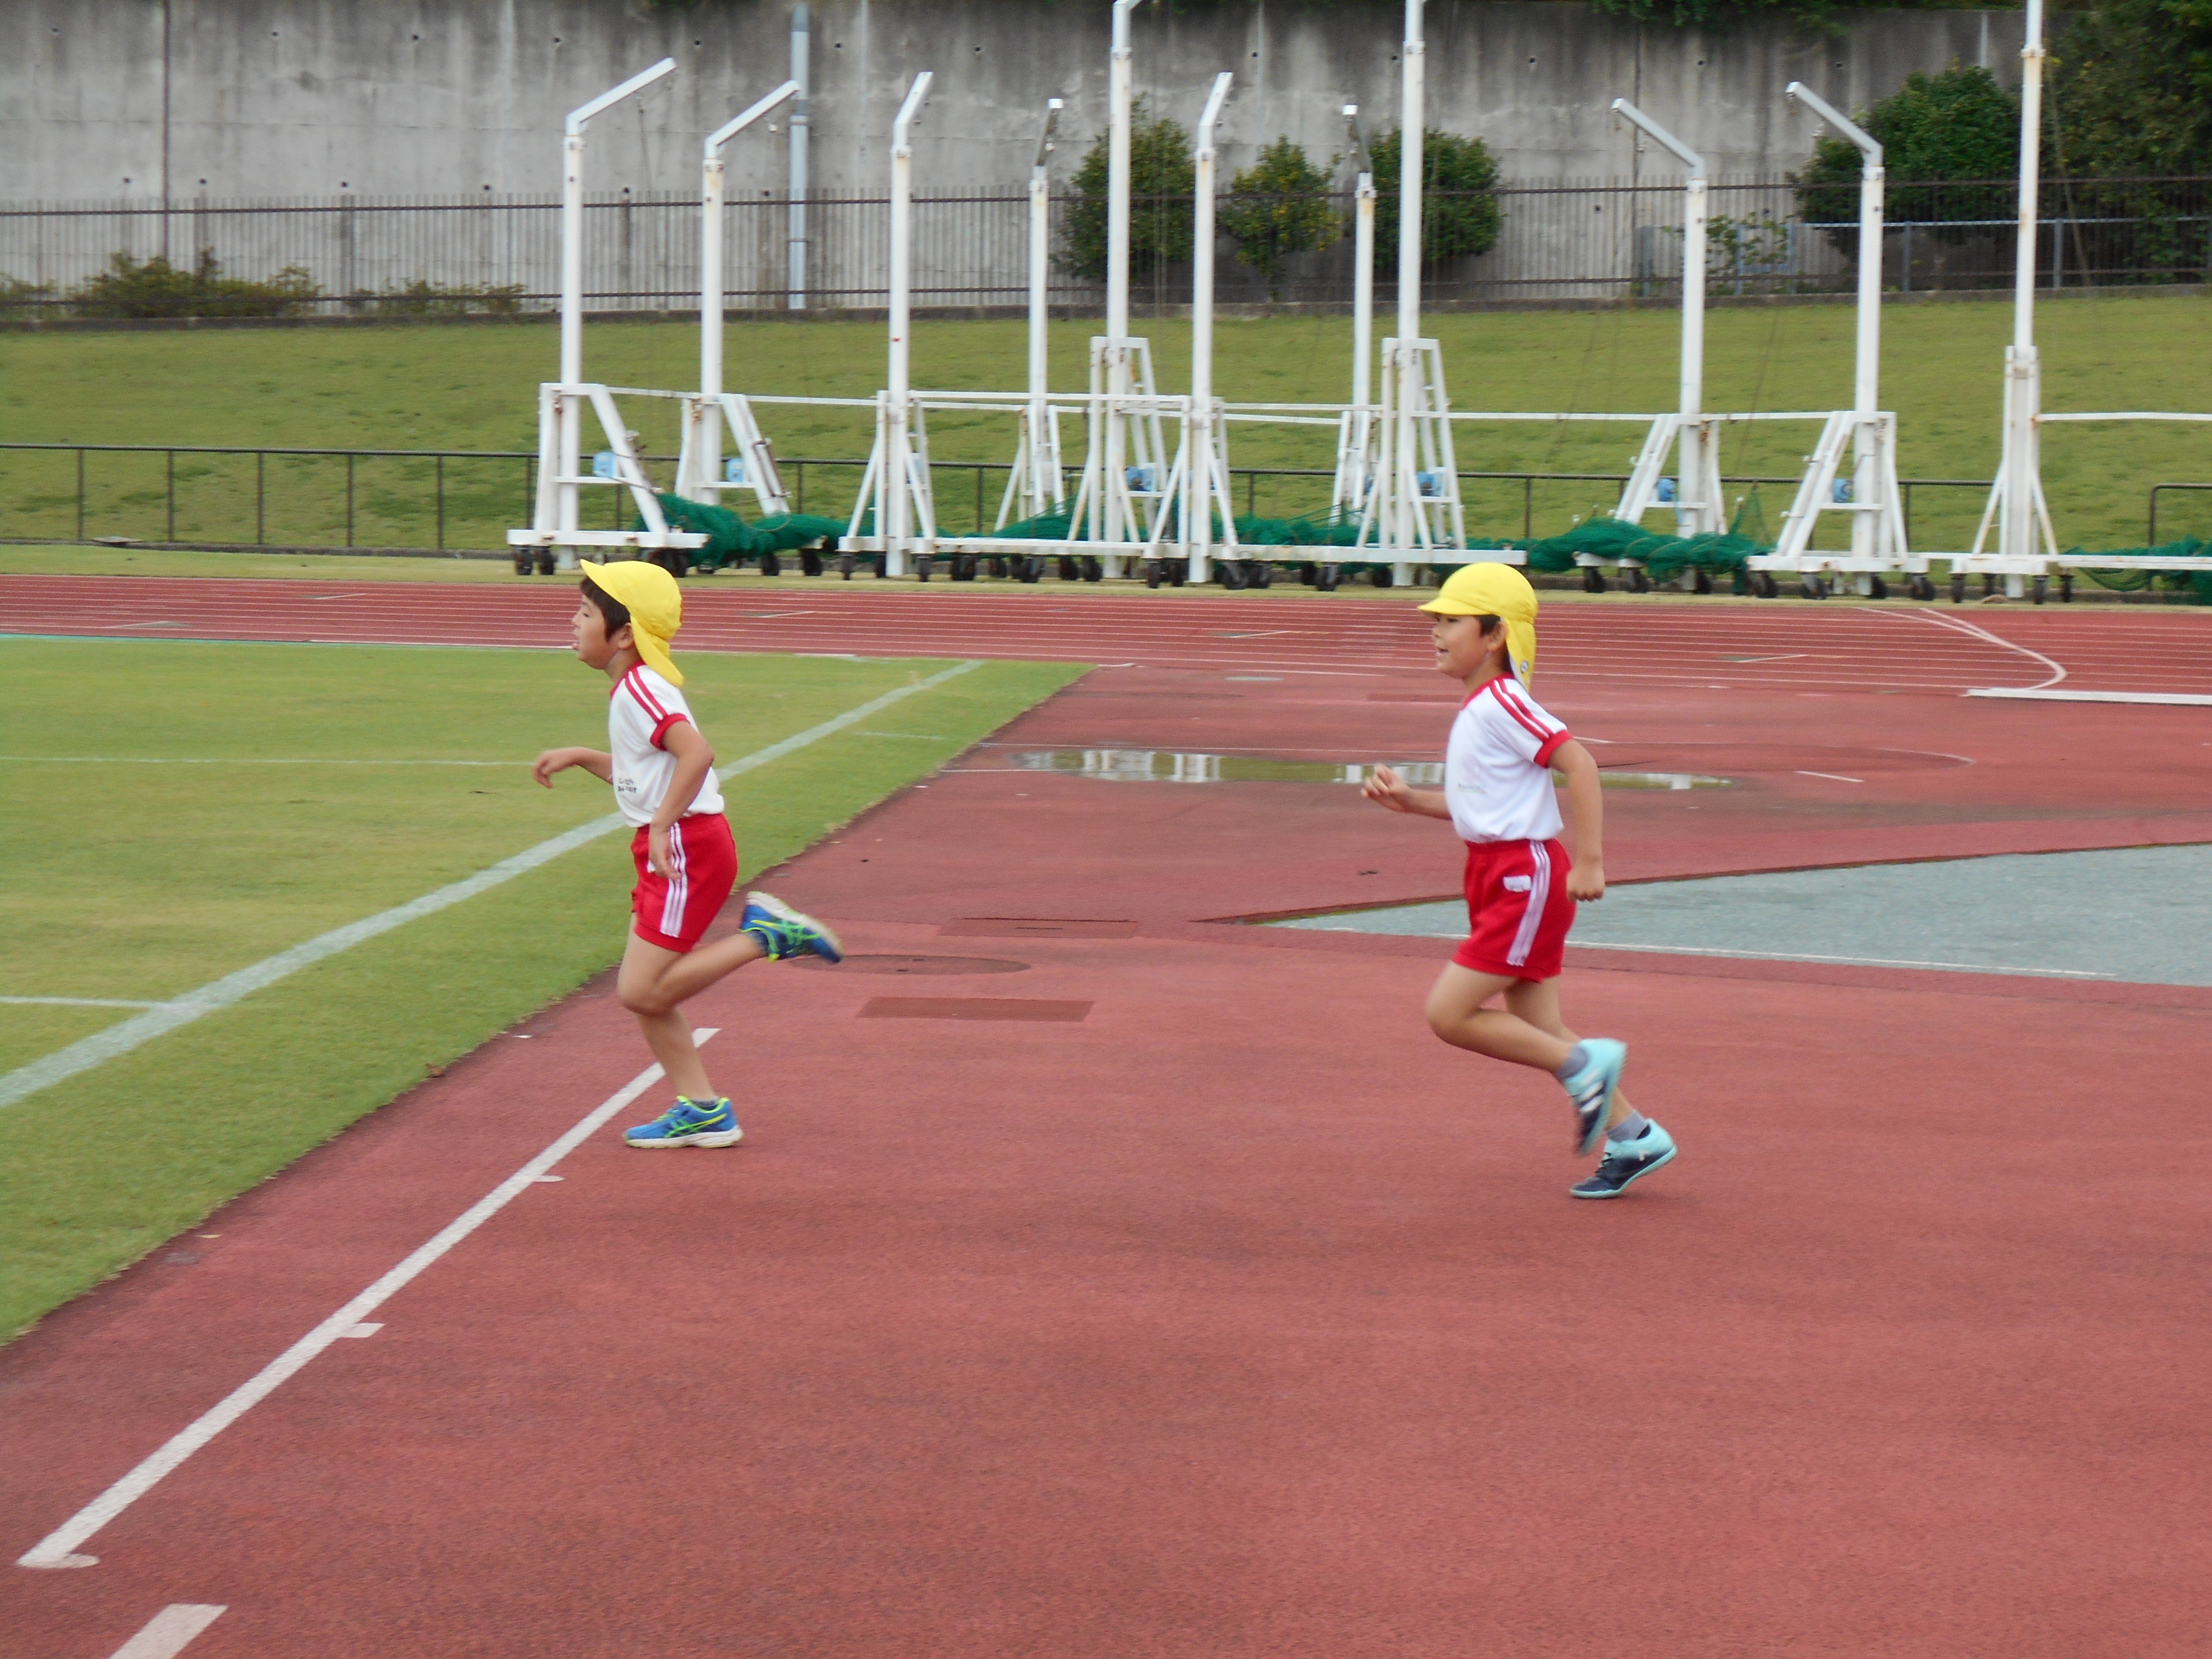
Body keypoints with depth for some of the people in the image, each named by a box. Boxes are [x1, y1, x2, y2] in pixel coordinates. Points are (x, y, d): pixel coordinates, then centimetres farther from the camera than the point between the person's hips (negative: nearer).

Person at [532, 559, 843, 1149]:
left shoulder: (638, 689, -15)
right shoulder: (635, 687, 16)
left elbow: (697, 752, -29)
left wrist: (662, 826, -27)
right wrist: (580, 757, 20)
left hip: (686, 847, -10)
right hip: (667, 854, 10)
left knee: (642, 992, -12)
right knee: (642, 993, 10)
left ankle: (765, 935, -6)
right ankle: (701, 1111, 14)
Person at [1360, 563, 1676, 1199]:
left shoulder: (1503, 703, -16)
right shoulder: (1477, 709, 14)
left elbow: (1579, 764, -23)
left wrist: (1589, 860, -24)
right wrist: (1409, 801, 11)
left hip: (1525, 875, -10)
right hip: (1499, 874, 10)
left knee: (1449, 1014, -10)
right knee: (1538, 1032, 11)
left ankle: (1585, 1063, -2)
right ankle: (1633, 1138, 17)